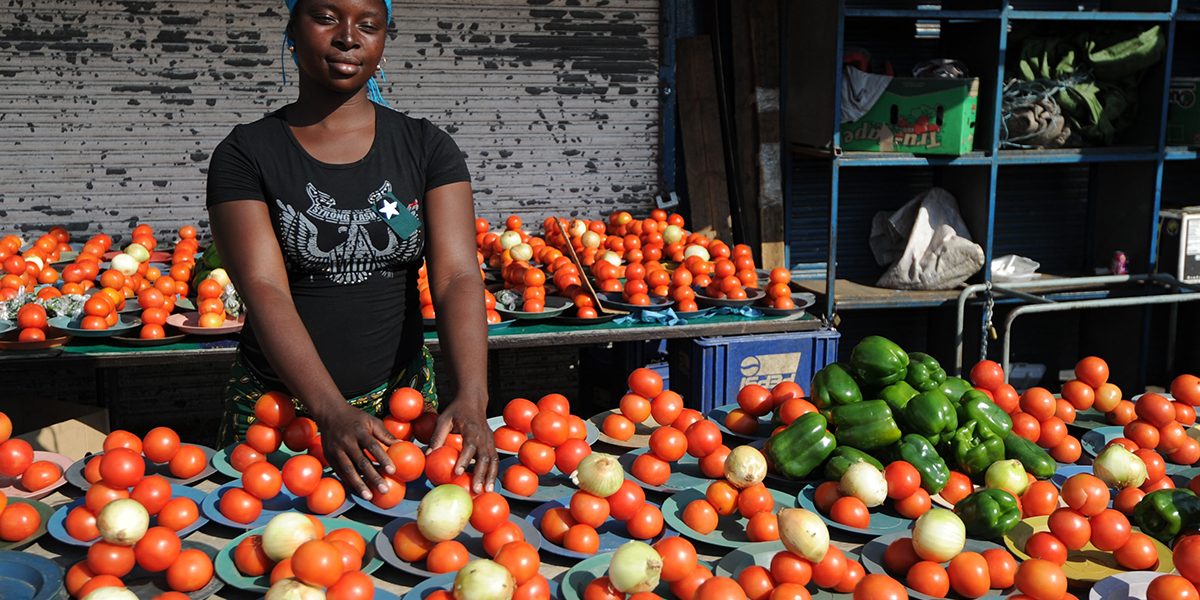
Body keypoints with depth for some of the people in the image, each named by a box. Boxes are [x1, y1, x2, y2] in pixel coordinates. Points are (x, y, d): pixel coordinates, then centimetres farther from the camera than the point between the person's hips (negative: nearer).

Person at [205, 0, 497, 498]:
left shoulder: (425, 148, -1)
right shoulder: (246, 154, -6)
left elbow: (458, 277, -12)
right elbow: (265, 292, -18)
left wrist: (471, 399, -28)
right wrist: (333, 413, -32)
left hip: (400, 397, 2)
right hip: (278, 403, -1)